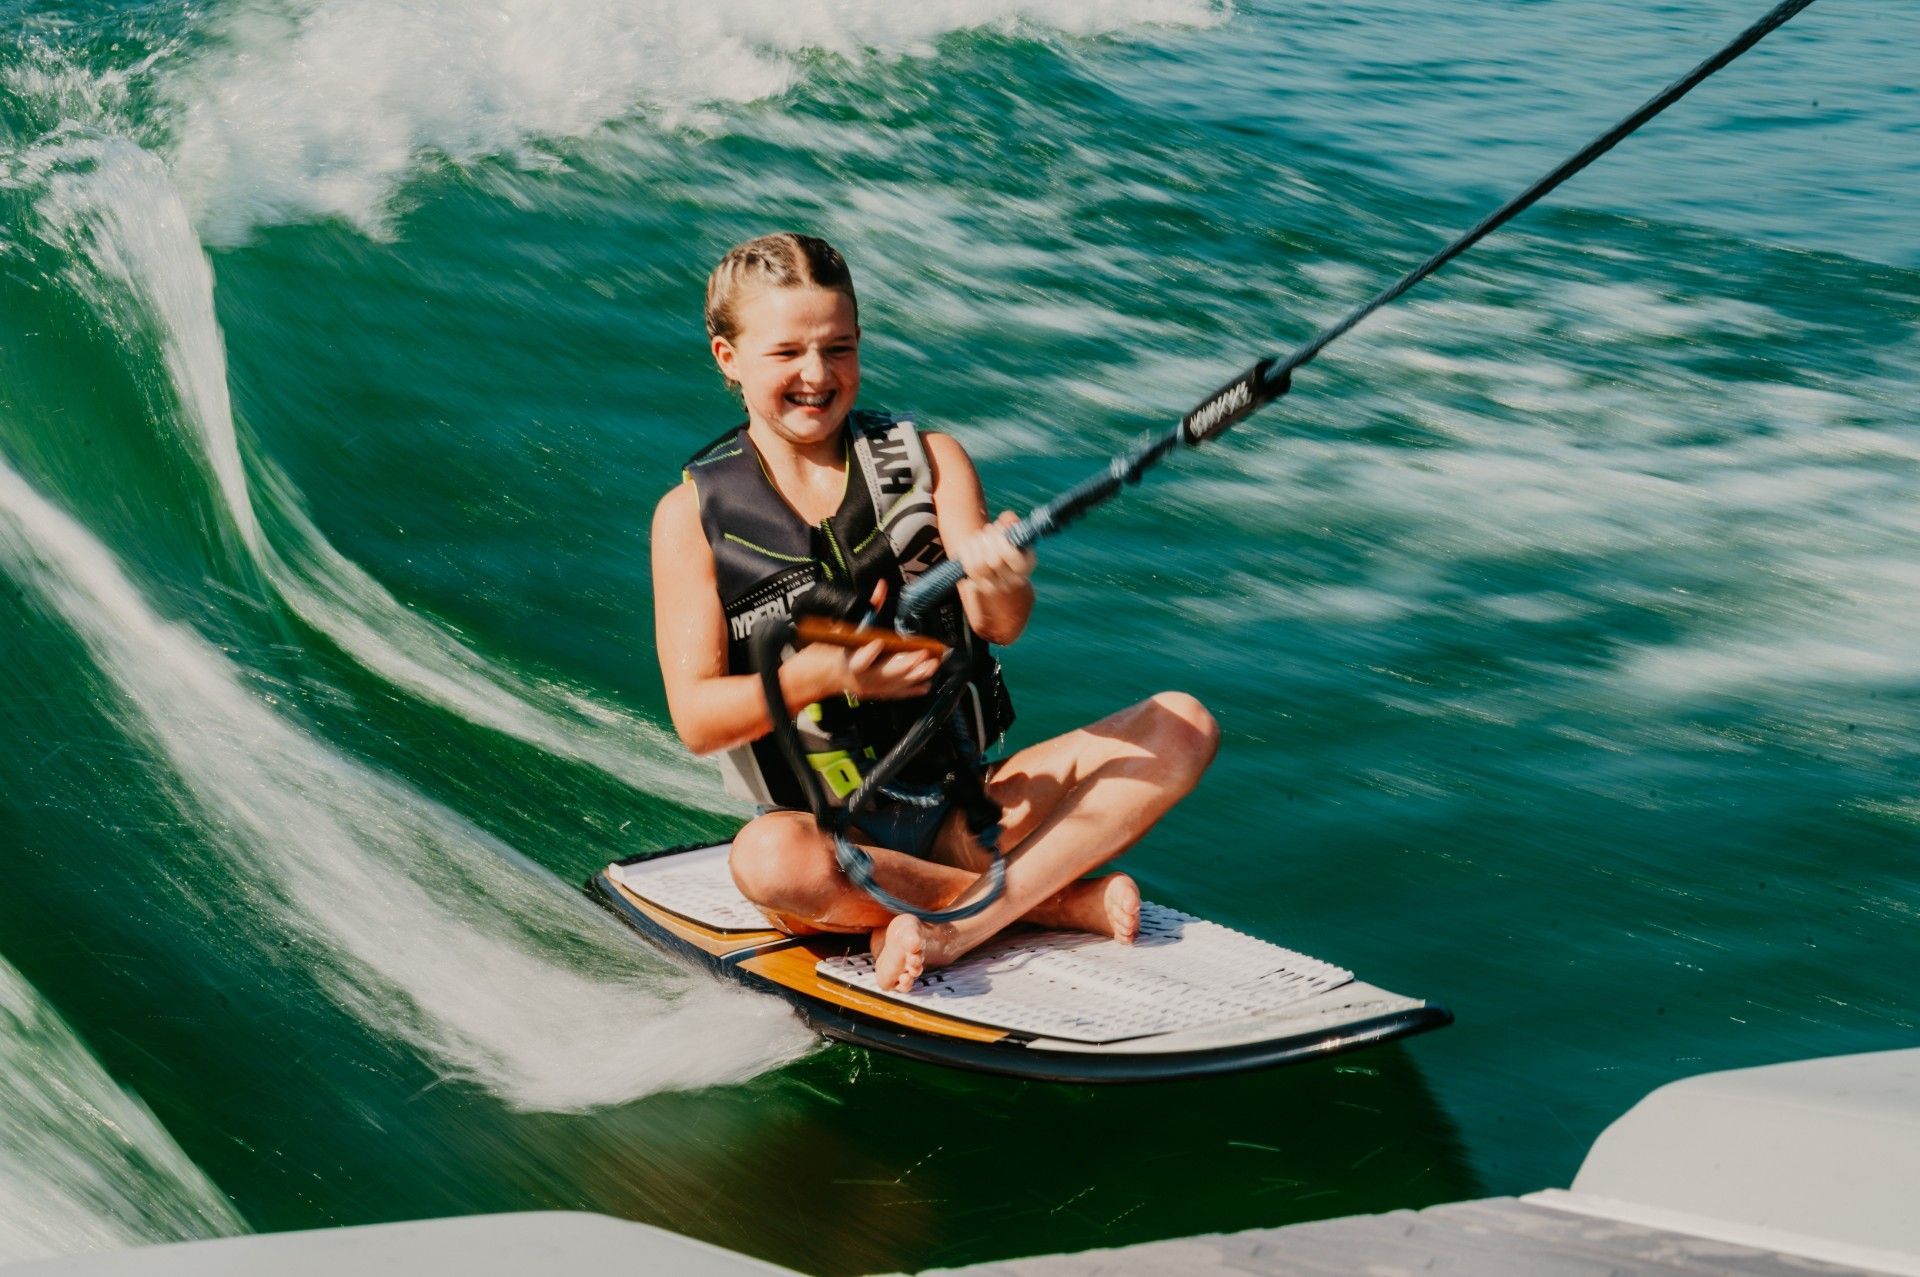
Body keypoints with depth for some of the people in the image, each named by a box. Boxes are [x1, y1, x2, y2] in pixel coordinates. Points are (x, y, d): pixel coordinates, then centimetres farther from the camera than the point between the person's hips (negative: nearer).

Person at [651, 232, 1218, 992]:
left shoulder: (930, 461, 5)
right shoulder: (692, 515, 0)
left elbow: (999, 625, -11)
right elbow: (696, 719, -9)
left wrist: (1000, 583, -37)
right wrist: (819, 673, -28)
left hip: (967, 807, 3)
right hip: (827, 831, -3)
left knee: (1181, 726, -14)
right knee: (768, 860, -39)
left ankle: (955, 927, -26)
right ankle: (1062, 898, -18)